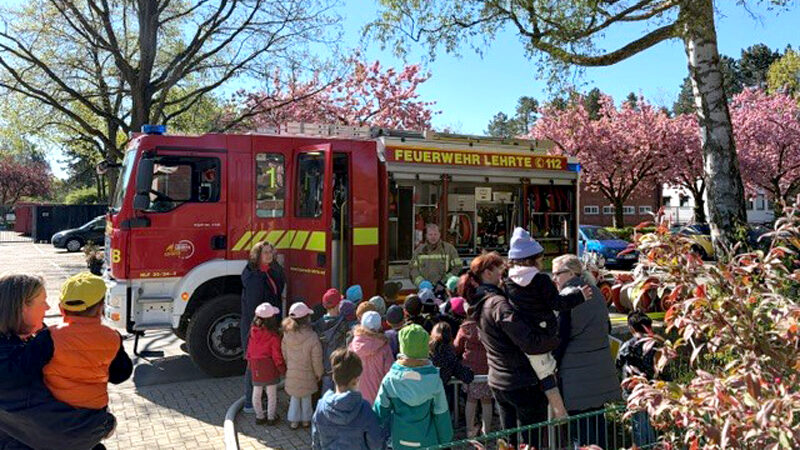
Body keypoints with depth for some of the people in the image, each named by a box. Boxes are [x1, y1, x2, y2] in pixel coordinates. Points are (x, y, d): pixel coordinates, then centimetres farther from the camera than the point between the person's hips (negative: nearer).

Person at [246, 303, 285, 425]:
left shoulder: (253, 331, -8)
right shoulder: (273, 336, -20)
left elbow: (250, 350, 2)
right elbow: (277, 355, -15)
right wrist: (282, 369, -2)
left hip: (255, 367, 4)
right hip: (270, 367, -4)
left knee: (257, 393, 17)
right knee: (272, 393, 11)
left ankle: (259, 416, 28)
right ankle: (271, 417, 21)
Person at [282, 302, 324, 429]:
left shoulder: (287, 334, -15)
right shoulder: (312, 337, -26)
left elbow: (284, 353, -1)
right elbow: (316, 359, -16)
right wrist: (319, 373, 1)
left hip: (291, 372, 3)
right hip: (306, 374, -3)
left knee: (294, 397, 21)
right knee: (306, 397, 19)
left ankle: (294, 420, 28)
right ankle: (306, 420, 33)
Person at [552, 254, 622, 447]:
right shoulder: (596, 292, 9)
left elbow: (561, 337, -14)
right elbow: (607, 327, 19)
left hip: (576, 371, -7)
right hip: (601, 368, 8)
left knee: (581, 426, 0)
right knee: (597, 420, 15)